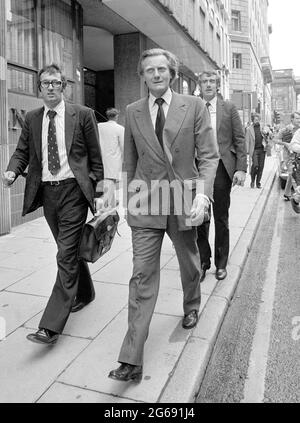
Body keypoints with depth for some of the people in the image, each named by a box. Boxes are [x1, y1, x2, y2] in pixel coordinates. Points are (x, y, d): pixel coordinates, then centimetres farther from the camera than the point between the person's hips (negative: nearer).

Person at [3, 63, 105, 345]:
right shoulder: (31, 119, 11)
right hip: (46, 191, 5)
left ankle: (51, 325, -3)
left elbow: (95, 156, 0)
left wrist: (97, 193, -5)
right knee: (69, 249, 17)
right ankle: (84, 293, 40)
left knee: (66, 254, -7)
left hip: (73, 190, -5)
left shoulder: (82, 114, -1)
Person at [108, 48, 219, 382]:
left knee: (190, 266, 20)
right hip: (146, 206, 0)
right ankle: (132, 361, 2)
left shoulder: (194, 106, -1)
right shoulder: (132, 112, 5)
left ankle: (191, 308, 52)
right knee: (142, 277, -4)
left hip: (183, 203, 0)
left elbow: (208, 155, -4)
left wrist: (202, 194, -18)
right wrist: (130, 200, 11)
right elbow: (130, 161, 11)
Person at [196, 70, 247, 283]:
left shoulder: (229, 108, 6)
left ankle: (221, 264, 23)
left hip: (222, 168, 0)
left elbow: (240, 139, 2)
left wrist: (241, 168, -7)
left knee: (221, 219, 8)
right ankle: (203, 262, 20)